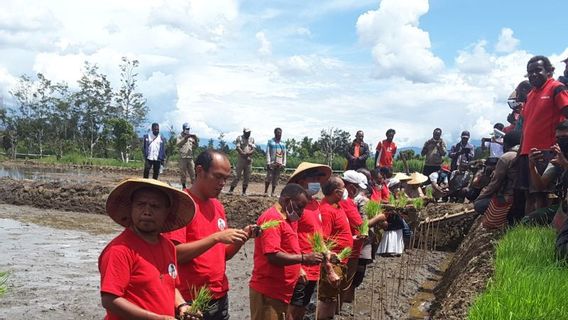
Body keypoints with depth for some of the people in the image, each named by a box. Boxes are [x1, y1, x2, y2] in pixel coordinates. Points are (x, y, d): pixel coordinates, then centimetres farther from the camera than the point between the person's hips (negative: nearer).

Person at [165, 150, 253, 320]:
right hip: (192, 300, -7)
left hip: (220, 297, 7)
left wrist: (241, 238, -4)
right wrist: (216, 238, -24)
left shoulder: (218, 206, 9)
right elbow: (175, 254, -19)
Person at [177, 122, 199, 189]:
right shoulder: (180, 136, 1)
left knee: (192, 173, 0)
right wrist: (185, 138, -26)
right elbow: (178, 144, -16)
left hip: (190, 157, 3)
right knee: (183, 173, 2)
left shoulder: (191, 137, 11)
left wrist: (196, 140, -9)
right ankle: (184, 186, 10)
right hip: (183, 157, -3)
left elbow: (195, 146, 10)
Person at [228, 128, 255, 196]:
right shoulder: (239, 138, 2)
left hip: (249, 160, 4)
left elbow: (254, 149, 3)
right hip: (241, 159, -4)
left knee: (247, 177, 3)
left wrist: (248, 153, -16)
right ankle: (231, 190, -1)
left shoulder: (252, 139, 13)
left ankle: (244, 191, 10)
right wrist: (245, 155, -16)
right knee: (237, 175, -7)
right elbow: (238, 148, -9)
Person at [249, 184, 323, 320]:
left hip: (280, 292, 9)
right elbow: (273, 256, -23)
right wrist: (304, 258, -20)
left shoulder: (285, 219, 15)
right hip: (268, 292, -9)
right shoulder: (272, 218, -15)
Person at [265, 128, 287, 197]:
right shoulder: (270, 142, 2)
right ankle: (265, 192, -4)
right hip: (272, 163, -4)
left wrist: (284, 164, 6)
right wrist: (268, 163, -10)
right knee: (269, 177, -12)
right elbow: (268, 152, -2)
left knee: (276, 179, 4)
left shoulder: (283, 143, 14)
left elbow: (284, 154, 15)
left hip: (279, 164, 4)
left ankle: (272, 193, 10)